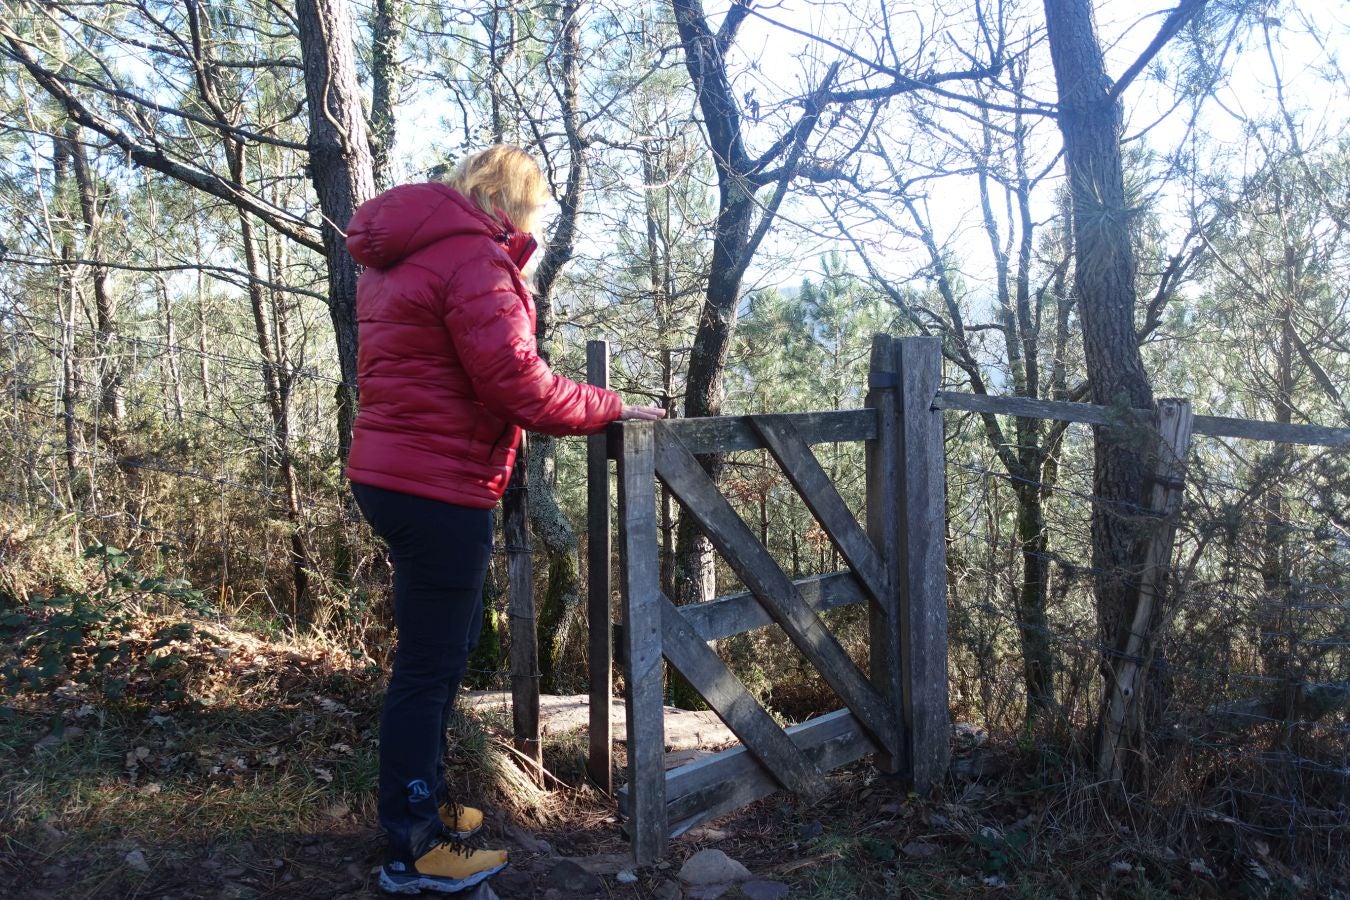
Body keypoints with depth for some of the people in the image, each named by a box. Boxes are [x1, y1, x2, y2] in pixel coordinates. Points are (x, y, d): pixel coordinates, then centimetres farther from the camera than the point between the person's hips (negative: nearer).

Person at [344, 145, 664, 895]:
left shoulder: (402, 256, 18)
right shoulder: (472, 256, -14)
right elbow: (519, 385, -19)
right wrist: (610, 408, -9)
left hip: (393, 473, 10)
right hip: (439, 487, -10)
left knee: (447, 644, 21)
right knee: (431, 664, 0)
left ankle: (425, 803, 36)